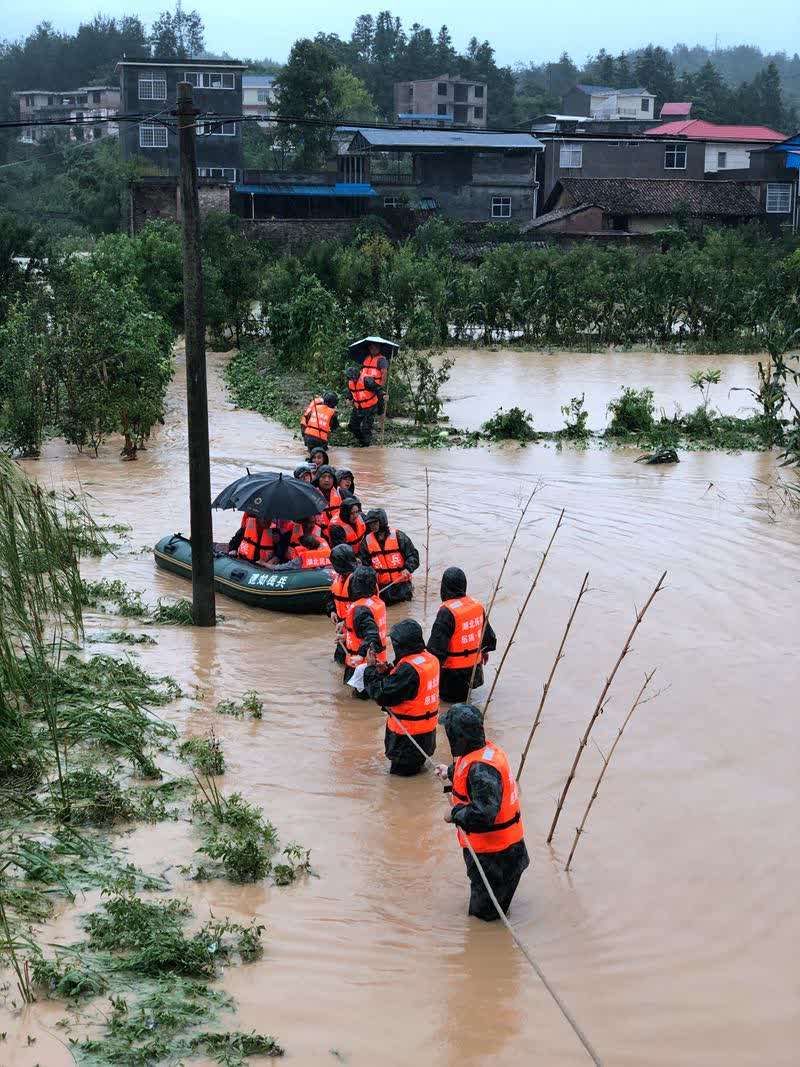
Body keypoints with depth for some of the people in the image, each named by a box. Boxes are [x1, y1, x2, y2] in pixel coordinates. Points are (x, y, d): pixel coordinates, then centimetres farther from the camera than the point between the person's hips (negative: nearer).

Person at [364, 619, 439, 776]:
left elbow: (381, 695, -23)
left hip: (408, 733, -8)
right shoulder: (430, 659, -1)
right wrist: (385, 672, -1)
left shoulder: (408, 668, -29)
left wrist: (371, 668, -12)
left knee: (401, 769, 9)